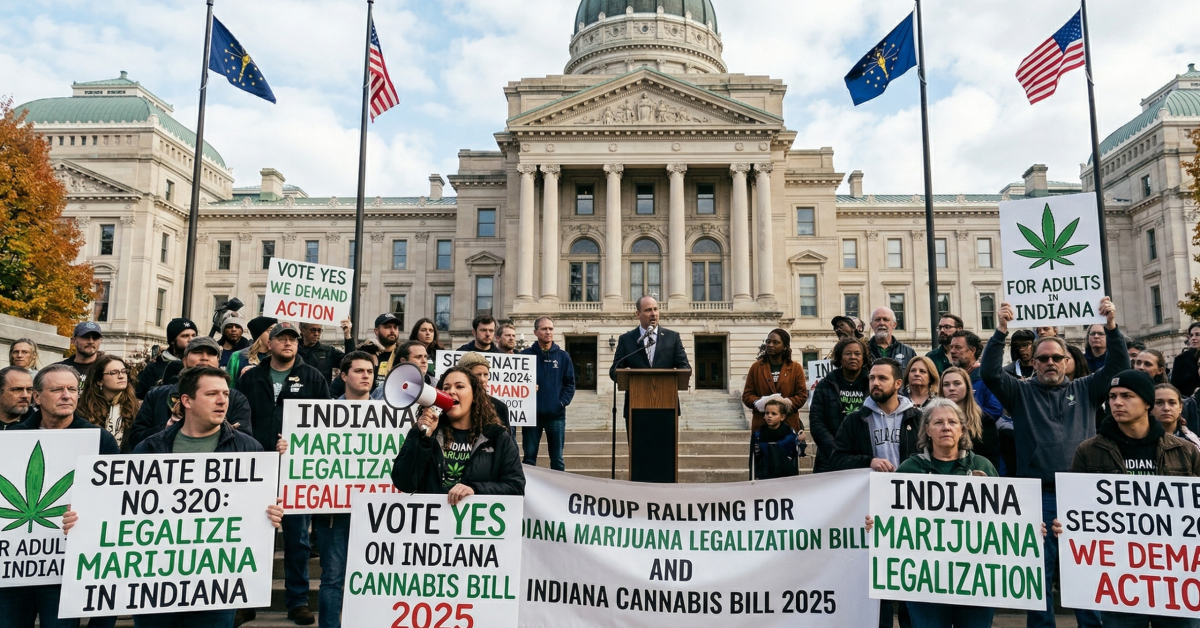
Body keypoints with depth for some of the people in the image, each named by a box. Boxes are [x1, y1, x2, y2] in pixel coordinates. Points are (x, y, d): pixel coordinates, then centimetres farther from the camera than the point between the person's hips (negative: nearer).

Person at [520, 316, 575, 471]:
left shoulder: (563, 356, 7)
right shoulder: (526, 355, 1)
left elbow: (570, 383, 6)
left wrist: (562, 402, -7)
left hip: (556, 415, 2)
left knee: (557, 459, 9)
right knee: (529, 458, 7)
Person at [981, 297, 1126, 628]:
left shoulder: (1085, 389, 12)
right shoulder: (1021, 392, 5)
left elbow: (1118, 366, 1)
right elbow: (990, 371, -10)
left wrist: (1111, 326, -12)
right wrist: (1002, 330, -20)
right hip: (1038, 498, -1)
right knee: (1038, 573, 6)